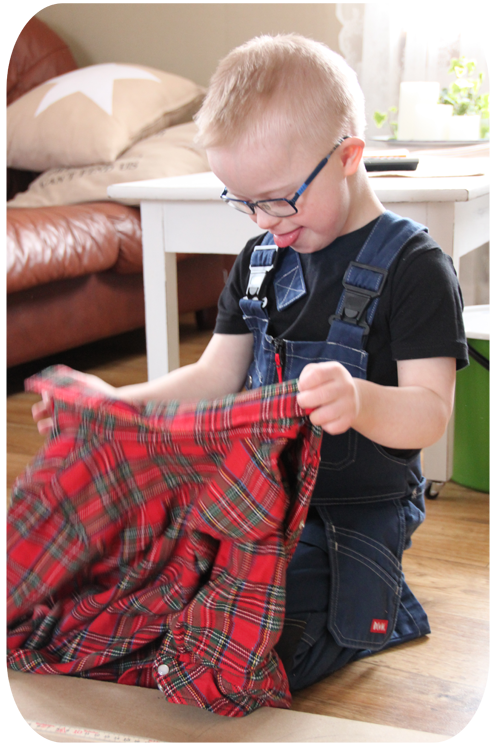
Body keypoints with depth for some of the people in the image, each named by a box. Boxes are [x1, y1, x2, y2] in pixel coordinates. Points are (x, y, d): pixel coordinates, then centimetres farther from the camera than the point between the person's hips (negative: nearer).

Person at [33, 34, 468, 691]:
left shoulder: (414, 267, -15)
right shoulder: (260, 260, 7)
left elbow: (431, 414, -21)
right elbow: (217, 376, 10)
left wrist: (360, 400, -44)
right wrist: (118, 402, -4)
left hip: (358, 513, -7)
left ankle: (387, 612, 7)